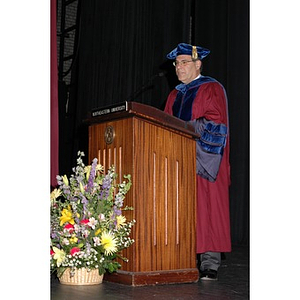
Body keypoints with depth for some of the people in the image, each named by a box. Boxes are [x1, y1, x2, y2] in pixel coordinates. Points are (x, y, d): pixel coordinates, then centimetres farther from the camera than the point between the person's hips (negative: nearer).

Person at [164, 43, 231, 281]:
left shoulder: (212, 89, 0)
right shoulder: (175, 95, 21)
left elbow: (215, 122, -11)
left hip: (204, 161, -6)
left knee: (206, 206, -7)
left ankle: (210, 263, -3)